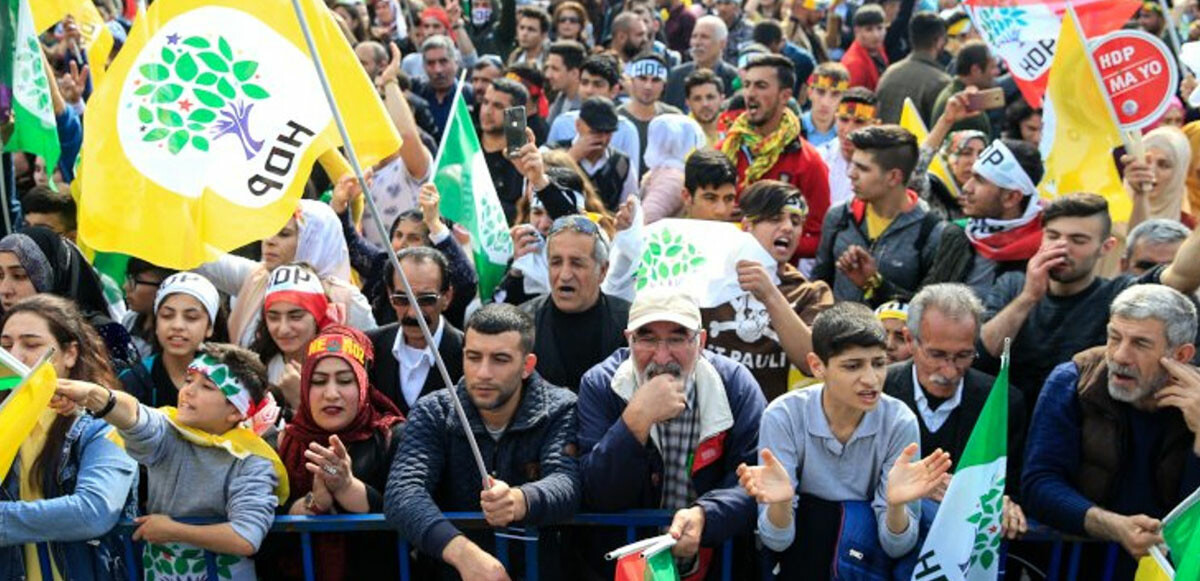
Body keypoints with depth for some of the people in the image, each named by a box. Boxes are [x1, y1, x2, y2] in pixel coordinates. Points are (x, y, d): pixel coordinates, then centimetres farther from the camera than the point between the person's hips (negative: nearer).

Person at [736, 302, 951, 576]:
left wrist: (896, 503, -34)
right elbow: (776, 541, -15)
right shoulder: (783, 417, -15)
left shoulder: (900, 422, -13)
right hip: (799, 558, -1)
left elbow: (896, 547, -12)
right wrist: (780, 502, -37)